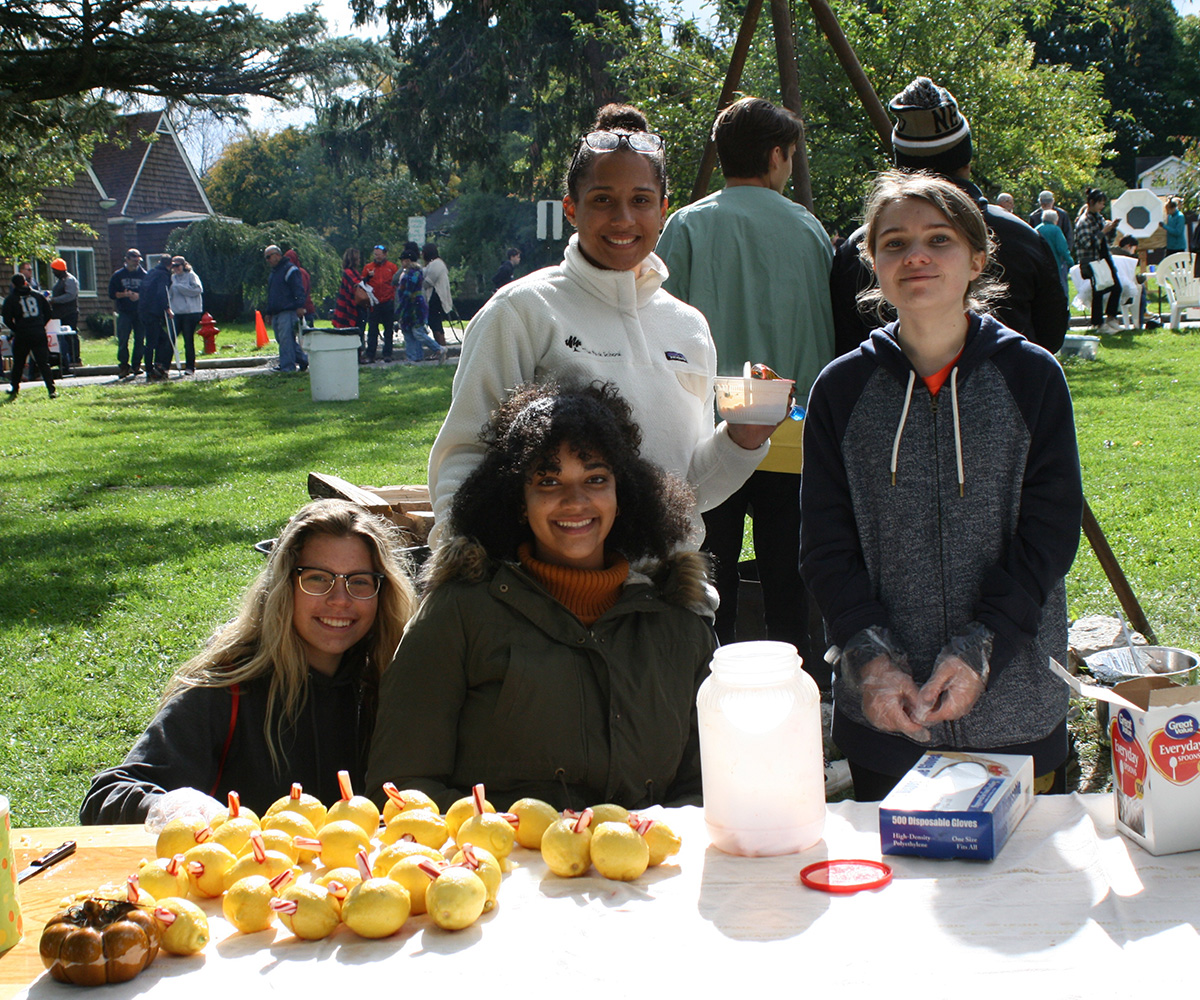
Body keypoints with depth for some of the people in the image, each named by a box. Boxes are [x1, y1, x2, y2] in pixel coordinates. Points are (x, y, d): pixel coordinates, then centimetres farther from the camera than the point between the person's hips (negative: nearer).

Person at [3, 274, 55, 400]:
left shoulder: (11, 299, 0)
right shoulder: (36, 295, 7)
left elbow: (7, 319, -7)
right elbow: (48, 311, 8)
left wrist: (16, 329, 8)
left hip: (22, 336, -1)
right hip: (39, 334, 1)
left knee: (18, 364, 13)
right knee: (43, 363, 1)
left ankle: (13, 391, 19)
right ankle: (52, 390, -10)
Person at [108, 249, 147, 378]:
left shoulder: (144, 275, 6)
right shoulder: (118, 275, 6)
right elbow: (112, 294, 3)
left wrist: (138, 296, -14)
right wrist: (125, 294, -13)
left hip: (140, 313, 1)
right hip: (124, 313, 0)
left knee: (140, 340, 1)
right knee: (122, 340, -6)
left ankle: (136, 365, 10)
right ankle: (123, 365, -1)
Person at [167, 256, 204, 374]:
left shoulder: (191, 276, -1)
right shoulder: (172, 278, 14)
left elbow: (197, 289, -13)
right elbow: (169, 295, 14)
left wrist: (179, 287, -15)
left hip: (191, 312, -4)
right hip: (176, 313, 4)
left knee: (189, 341, 1)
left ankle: (190, 367, 8)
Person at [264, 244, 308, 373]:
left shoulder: (289, 269, -5)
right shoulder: (274, 273, 24)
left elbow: (298, 289, -14)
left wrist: (300, 306, -23)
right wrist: (268, 312, 27)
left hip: (288, 311, -10)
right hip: (276, 313, 10)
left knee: (285, 338, -14)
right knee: (281, 339, 9)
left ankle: (287, 366, -14)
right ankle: (303, 359, 16)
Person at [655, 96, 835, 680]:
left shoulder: (689, 226, -2)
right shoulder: (809, 228, 3)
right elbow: (830, 331, 7)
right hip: (795, 431, 1)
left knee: (713, 565, 5)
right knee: (785, 567, 8)